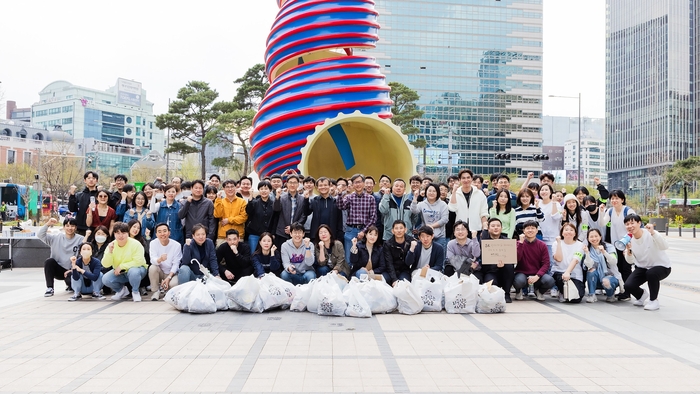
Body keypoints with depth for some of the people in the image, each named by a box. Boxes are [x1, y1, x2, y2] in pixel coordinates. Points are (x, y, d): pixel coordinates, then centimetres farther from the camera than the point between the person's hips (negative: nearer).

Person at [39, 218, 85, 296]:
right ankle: (50, 288, -15)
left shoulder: (80, 240, -6)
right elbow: (40, 235, -4)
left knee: (71, 281, -31)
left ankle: (70, 285, 13)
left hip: (71, 270, -2)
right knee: (49, 261, -25)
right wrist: (48, 224, -18)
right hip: (58, 269, 2)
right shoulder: (57, 237, 4)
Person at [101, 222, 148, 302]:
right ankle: (122, 290, 12)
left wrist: (121, 266, -25)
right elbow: (105, 265, -12)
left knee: (133, 271, -37)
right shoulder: (111, 245, -7)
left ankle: (135, 292, -7)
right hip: (119, 273, 4)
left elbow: (138, 262, -26)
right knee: (105, 279, -20)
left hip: (136, 269, -4)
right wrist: (110, 252, -28)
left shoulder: (135, 244, -19)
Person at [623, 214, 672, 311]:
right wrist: (628, 250, -24)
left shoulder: (650, 235, -21)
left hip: (661, 266, -4)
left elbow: (665, 247, -40)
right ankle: (642, 295, 22)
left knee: (651, 273, -37)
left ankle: (654, 300, -10)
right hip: (643, 267, 5)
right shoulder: (629, 239, -6)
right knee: (628, 285, -16)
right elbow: (631, 261, -5)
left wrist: (653, 232, -51)